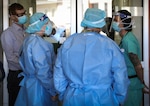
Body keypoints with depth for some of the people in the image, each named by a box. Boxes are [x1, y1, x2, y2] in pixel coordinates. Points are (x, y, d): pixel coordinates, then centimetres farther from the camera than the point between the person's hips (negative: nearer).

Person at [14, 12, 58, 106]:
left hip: (28, 83, 9)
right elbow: (43, 72, -24)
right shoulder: (38, 42, -21)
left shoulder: (28, 40, 9)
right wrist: (53, 91, -17)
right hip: (39, 87, -9)